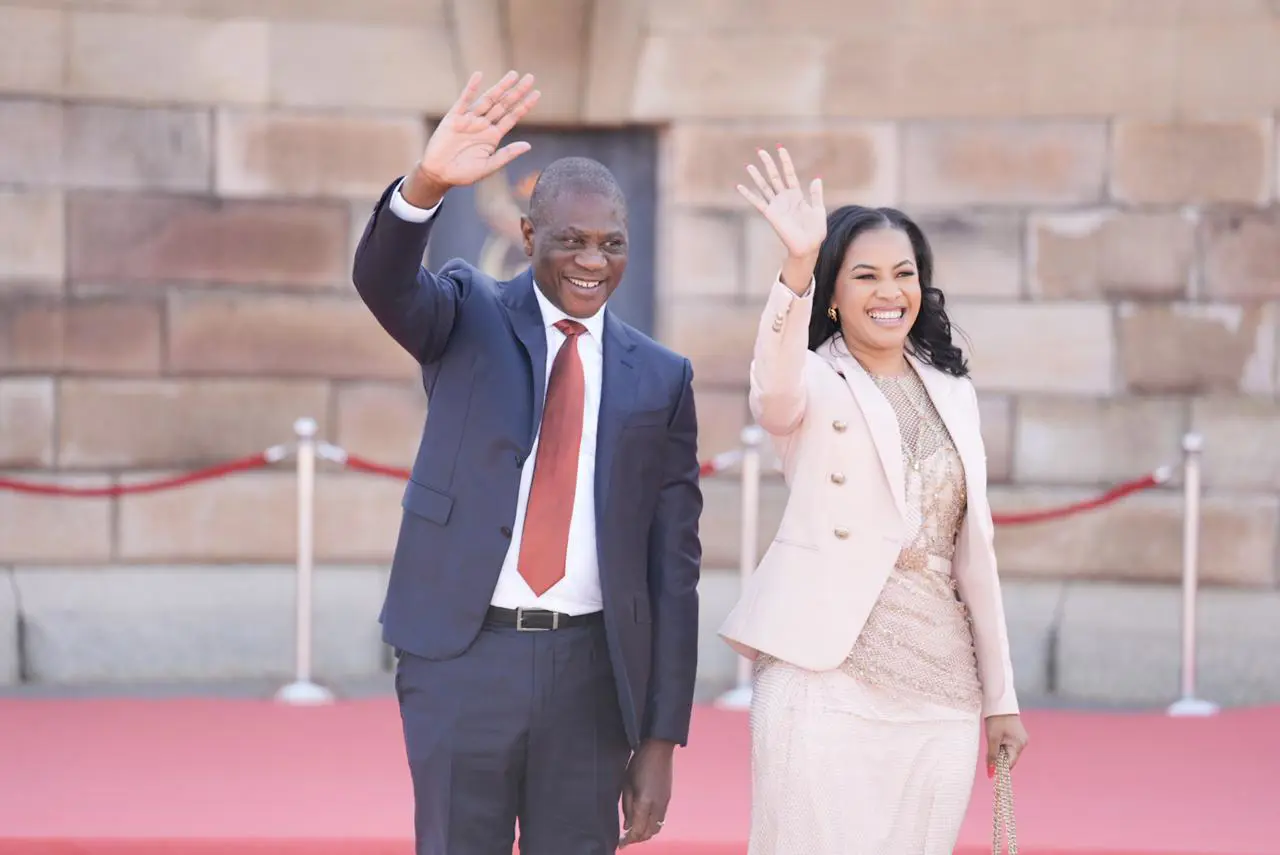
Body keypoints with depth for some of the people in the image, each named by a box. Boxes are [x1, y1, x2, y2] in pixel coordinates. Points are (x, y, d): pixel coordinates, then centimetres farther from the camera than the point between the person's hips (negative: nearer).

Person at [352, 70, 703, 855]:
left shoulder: (661, 377, 6)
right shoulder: (470, 316, 4)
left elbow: (673, 565, 5)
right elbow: (384, 282, -20)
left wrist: (661, 739, 2)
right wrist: (428, 185, -41)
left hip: (590, 668, 1)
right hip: (463, 654, -1)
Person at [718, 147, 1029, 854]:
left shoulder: (951, 391, 14)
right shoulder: (817, 382, -1)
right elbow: (776, 397, -28)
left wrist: (1000, 696, 17)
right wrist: (797, 266, -41)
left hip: (939, 689, 5)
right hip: (824, 679, -5)